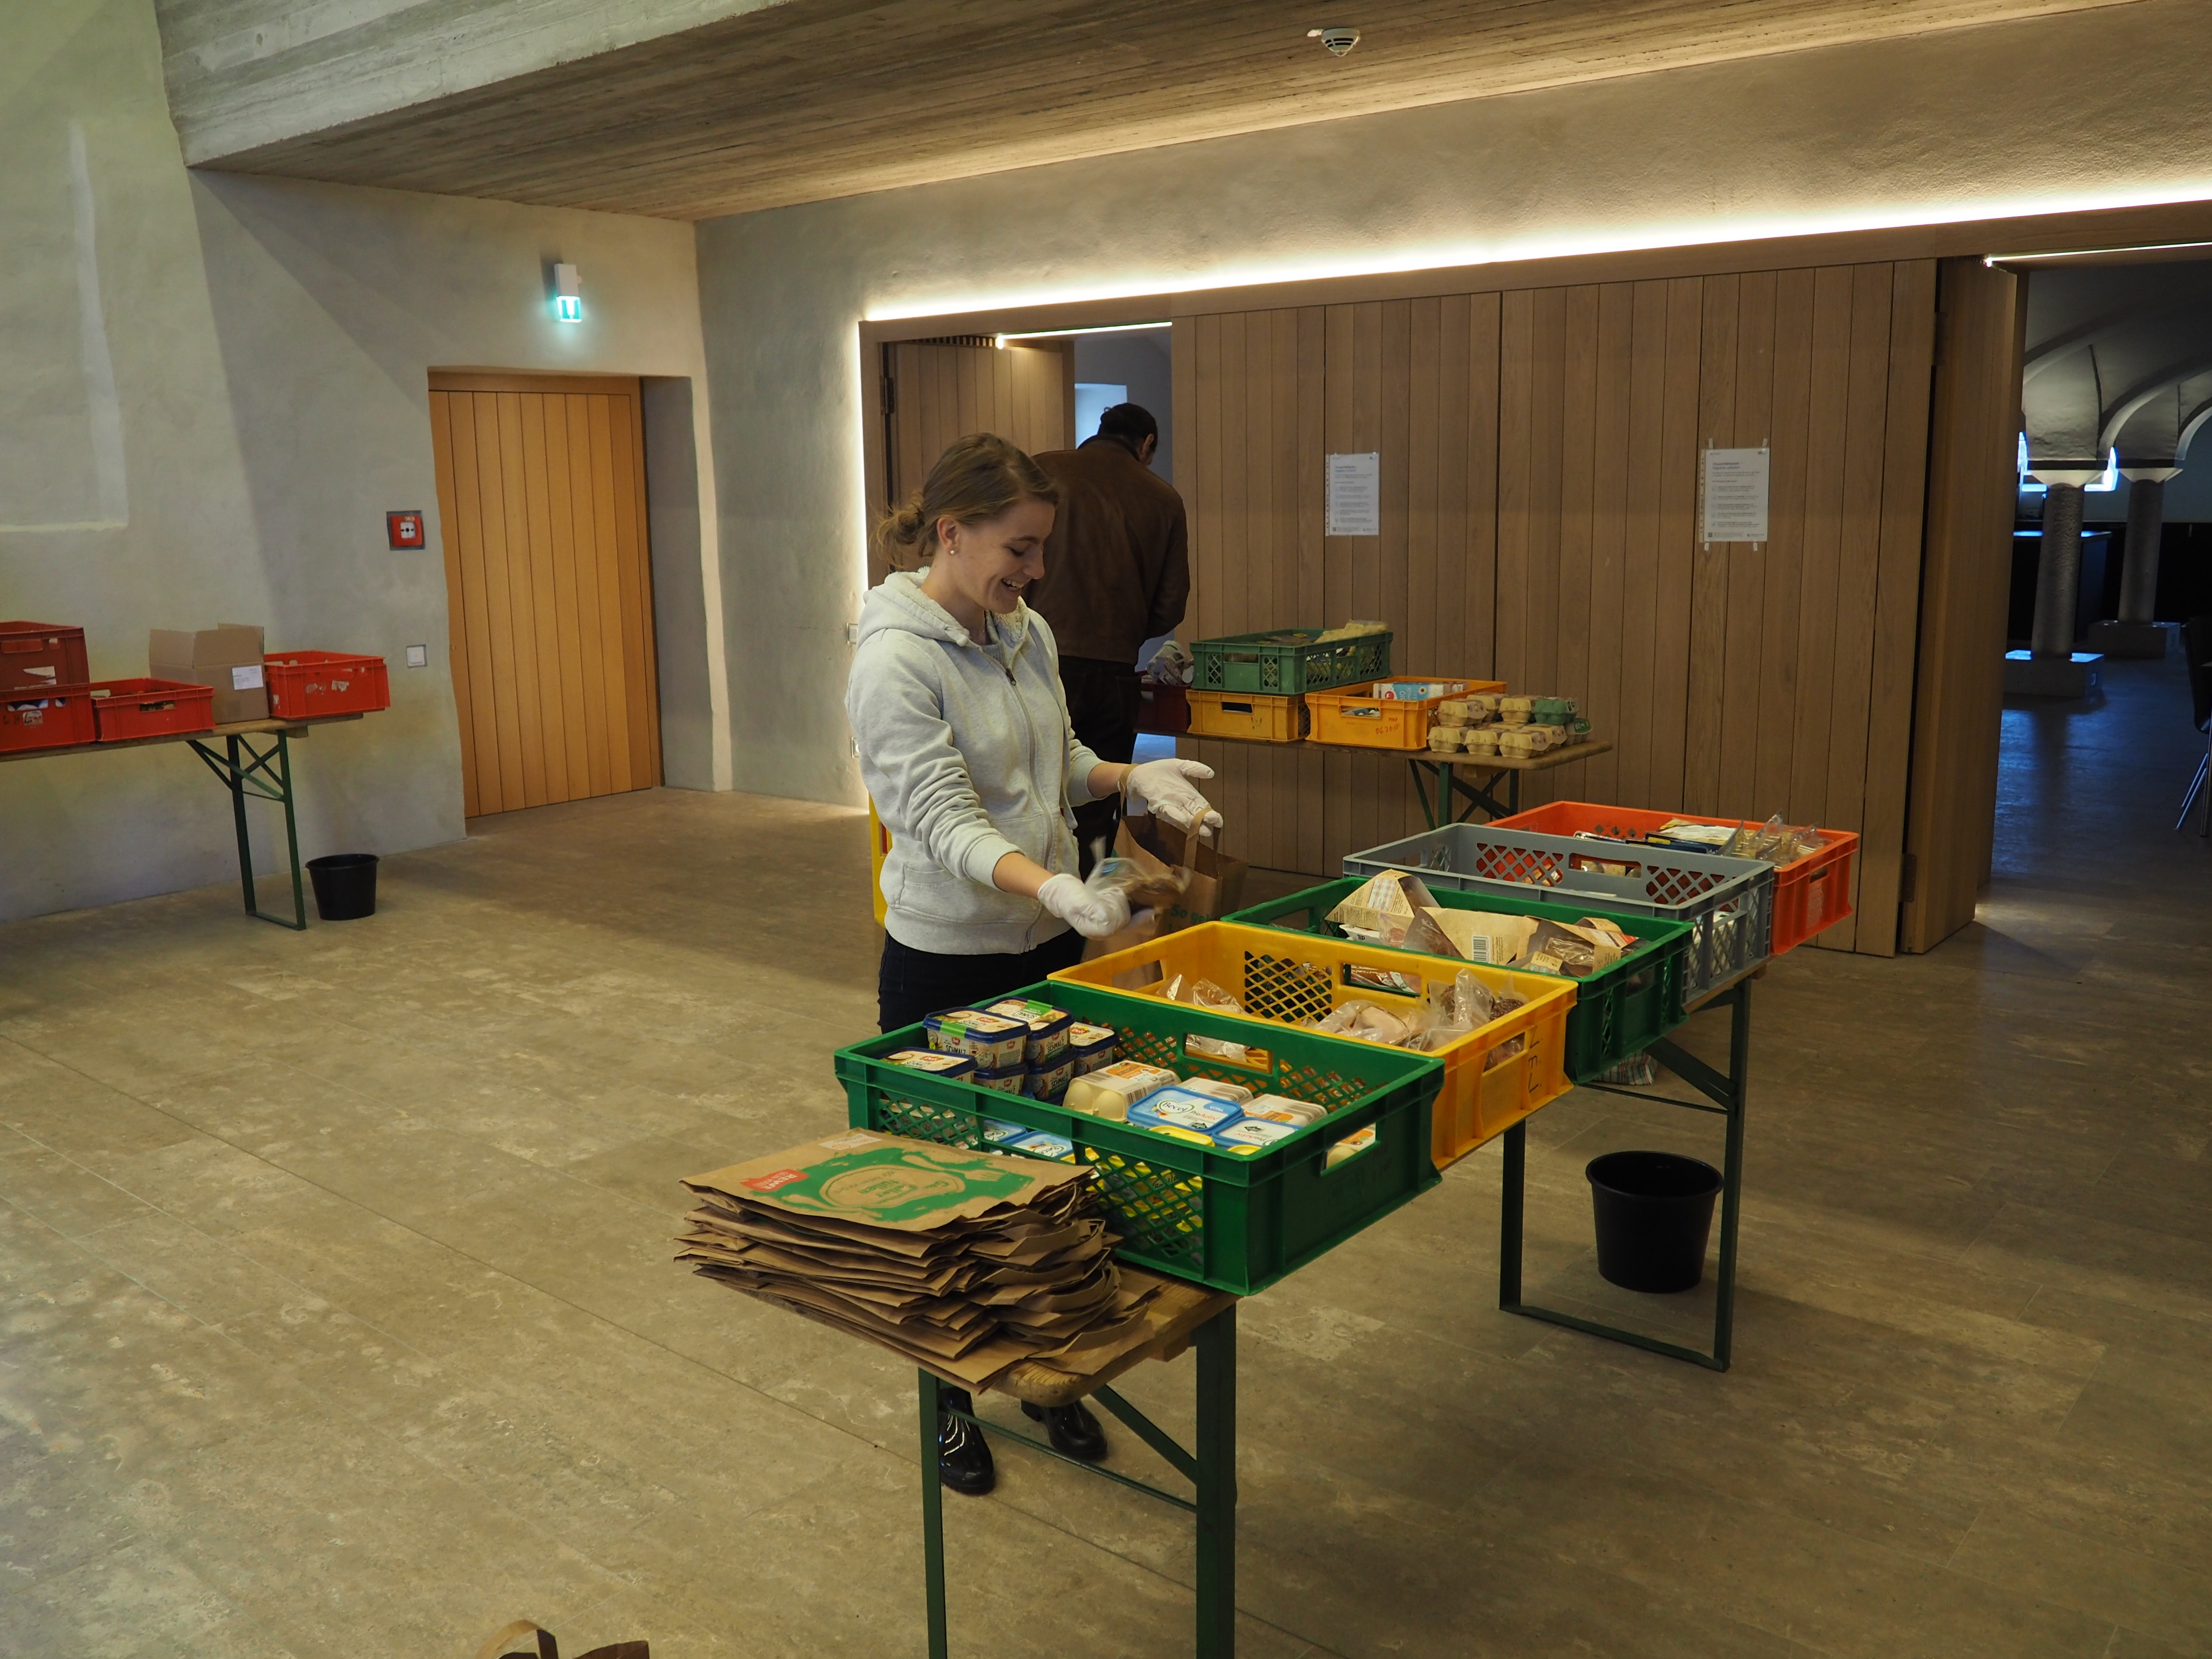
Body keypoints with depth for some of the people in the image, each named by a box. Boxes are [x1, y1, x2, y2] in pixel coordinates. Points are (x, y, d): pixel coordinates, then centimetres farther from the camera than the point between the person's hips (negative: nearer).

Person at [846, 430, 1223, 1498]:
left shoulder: (1029, 633, 3)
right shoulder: (896, 661, -19)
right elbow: (944, 821, -26)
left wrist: (1131, 777, -5)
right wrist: (1051, 885, -42)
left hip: (1050, 949, 7)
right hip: (947, 962, -6)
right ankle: (950, 1400, 31)